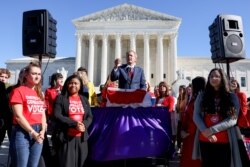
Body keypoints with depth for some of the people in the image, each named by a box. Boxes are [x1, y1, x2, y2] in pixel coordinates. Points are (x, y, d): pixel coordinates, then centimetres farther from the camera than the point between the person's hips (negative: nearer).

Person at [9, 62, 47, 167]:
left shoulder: (39, 93, 15)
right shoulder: (18, 91, -5)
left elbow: (42, 114, 12)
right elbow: (18, 116, -12)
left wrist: (42, 131, -3)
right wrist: (32, 132, -13)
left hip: (38, 133, 6)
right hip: (22, 133, -6)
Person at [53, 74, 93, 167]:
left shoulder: (84, 99, 15)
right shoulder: (60, 98, 3)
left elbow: (90, 117, 10)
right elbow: (57, 115, -9)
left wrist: (84, 125, -12)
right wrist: (74, 123, -17)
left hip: (81, 137, 4)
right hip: (66, 137, -4)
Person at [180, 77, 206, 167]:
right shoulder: (193, 100, 15)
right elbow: (186, 116, 14)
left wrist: (189, 132, -11)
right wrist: (182, 130, 6)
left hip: (196, 135, -8)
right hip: (188, 135, 8)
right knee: (186, 159, 15)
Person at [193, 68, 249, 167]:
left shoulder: (232, 97, 4)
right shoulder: (202, 96, 7)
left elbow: (233, 120, -6)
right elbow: (196, 116, 0)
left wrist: (211, 130, -16)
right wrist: (205, 132, -17)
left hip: (225, 142, -1)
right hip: (205, 140, 1)